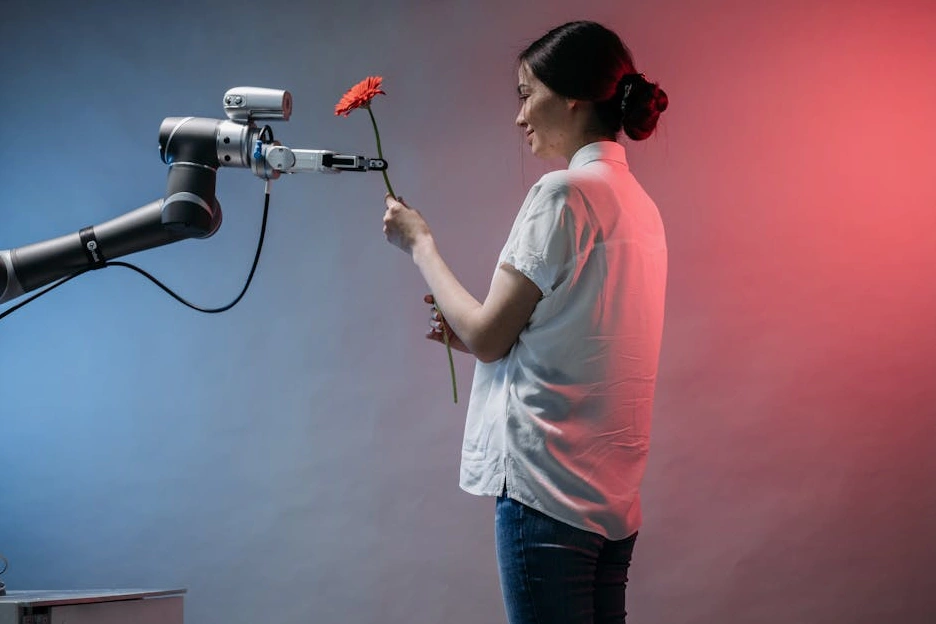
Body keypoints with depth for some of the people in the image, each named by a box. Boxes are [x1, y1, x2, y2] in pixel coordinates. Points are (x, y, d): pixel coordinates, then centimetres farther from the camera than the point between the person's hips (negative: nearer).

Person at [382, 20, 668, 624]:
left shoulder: (564, 192, -11)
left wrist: (420, 243, 3)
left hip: (547, 483, -9)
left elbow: (488, 337, -9)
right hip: (612, 490, 9)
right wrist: (467, 330, 14)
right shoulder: (636, 202, 15)